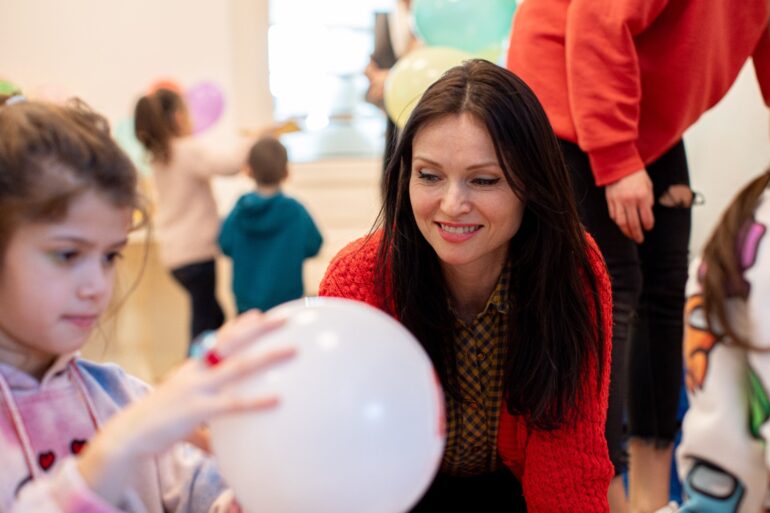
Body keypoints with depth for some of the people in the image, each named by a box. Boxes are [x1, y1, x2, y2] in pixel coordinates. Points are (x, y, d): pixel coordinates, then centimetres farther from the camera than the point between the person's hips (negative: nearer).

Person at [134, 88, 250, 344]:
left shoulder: (159, 155, 10)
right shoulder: (190, 151, -15)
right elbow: (230, 163, -32)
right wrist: (249, 141, -16)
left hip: (176, 252, 9)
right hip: (196, 250, -9)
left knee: (214, 315, 18)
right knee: (204, 320, -3)